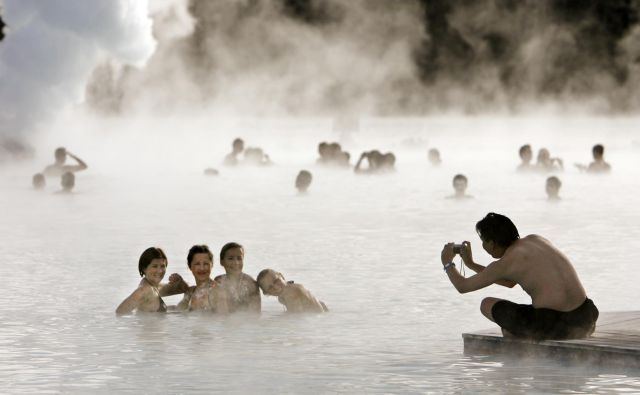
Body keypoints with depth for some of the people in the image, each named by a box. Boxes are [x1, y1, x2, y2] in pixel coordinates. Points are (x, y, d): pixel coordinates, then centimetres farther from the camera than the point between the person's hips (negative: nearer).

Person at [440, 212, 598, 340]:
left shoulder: (505, 264, -2)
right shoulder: (536, 240, 18)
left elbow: (463, 286, 12)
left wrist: (447, 264, 32)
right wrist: (471, 264, 42)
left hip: (550, 327, -6)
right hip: (584, 320, 6)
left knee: (487, 304, 15)